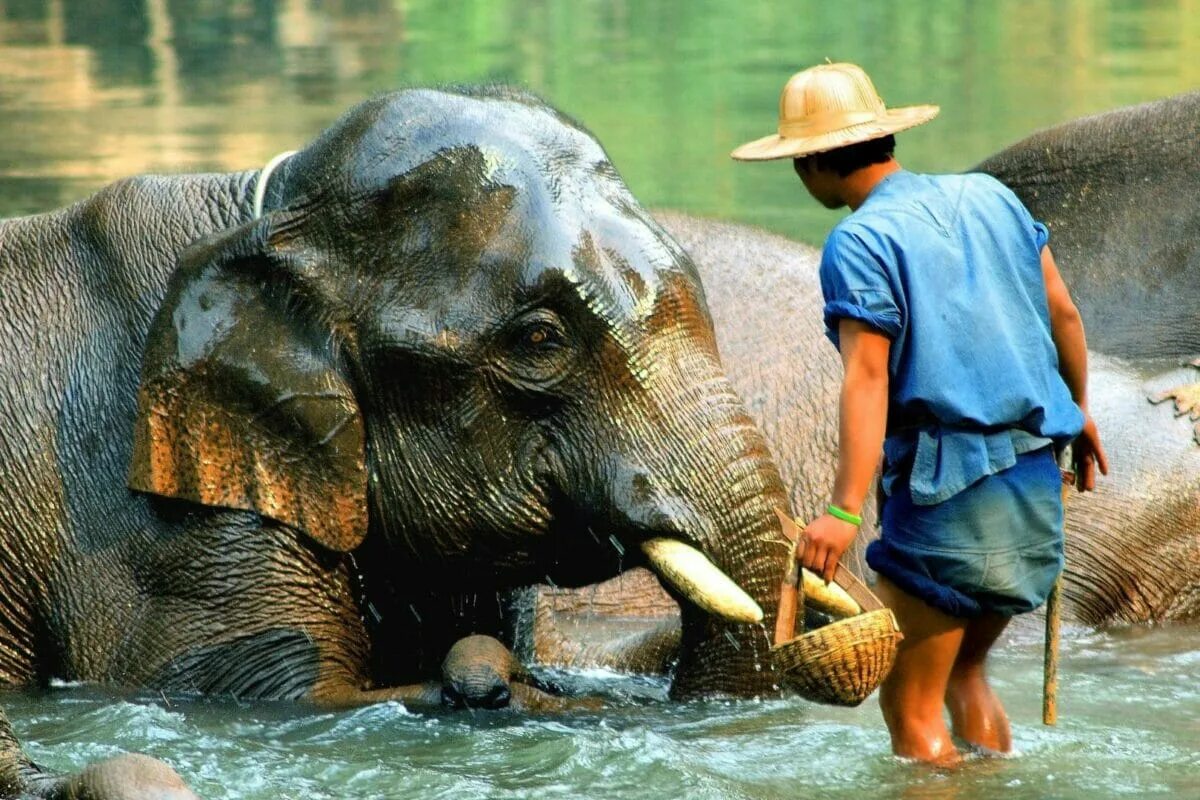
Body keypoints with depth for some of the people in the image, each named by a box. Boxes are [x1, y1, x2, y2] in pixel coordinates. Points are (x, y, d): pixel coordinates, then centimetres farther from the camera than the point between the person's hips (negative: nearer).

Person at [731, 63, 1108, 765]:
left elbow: (867, 378, -22)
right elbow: (1064, 313, 16)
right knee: (965, 669, 23)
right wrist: (1078, 411, 33)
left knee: (912, 706, 1)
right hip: (1038, 485, 8)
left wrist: (845, 510, -30)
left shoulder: (860, 243, -11)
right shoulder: (990, 196, 9)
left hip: (947, 493, -8)